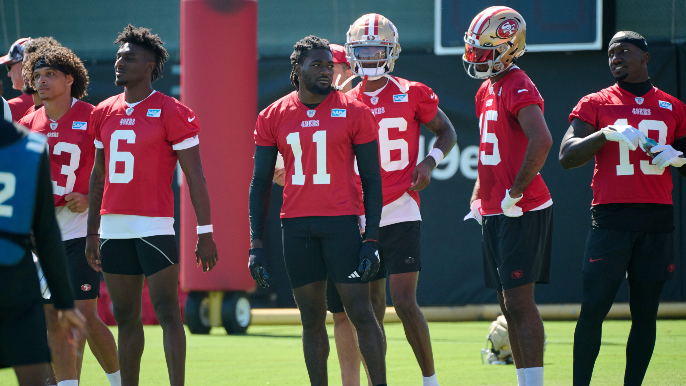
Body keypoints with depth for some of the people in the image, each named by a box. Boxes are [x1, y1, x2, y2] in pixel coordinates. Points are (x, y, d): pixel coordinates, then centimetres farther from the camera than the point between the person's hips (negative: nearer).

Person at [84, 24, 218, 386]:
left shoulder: (172, 113, -6)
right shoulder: (104, 113, 12)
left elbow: (194, 176, -6)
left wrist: (205, 233, -10)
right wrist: (92, 232, 18)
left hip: (155, 227, -6)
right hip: (114, 228, 6)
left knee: (167, 312, -8)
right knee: (125, 317, 11)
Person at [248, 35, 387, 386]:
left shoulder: (353, 113, 0)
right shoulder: (274, 117, 6)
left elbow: (371, 179, 2)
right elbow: (260, 183, 10)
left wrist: (371, 238, -6)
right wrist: (256, 245, 4)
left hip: (342, 222, -2)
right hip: (296, 225, 3)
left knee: (360, 313, -5)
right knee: (311, 318, 7)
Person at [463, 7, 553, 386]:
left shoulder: (519, 89, -15)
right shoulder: (487, 90, 15)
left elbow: (541, 141, -31)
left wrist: (516, 192, -25)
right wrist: (478, 197, 19)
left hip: (521, 213, -10)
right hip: (494, 213, 10)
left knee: (519, 303, -11)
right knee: (509, 306, 11)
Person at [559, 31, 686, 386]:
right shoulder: (595, 104, 7)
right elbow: (567, 156, -4)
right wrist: (607, 134, -18)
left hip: (656, 219, 2)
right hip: (611, 219, -2)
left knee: (645, 312, 2)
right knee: (593, 308, -8)